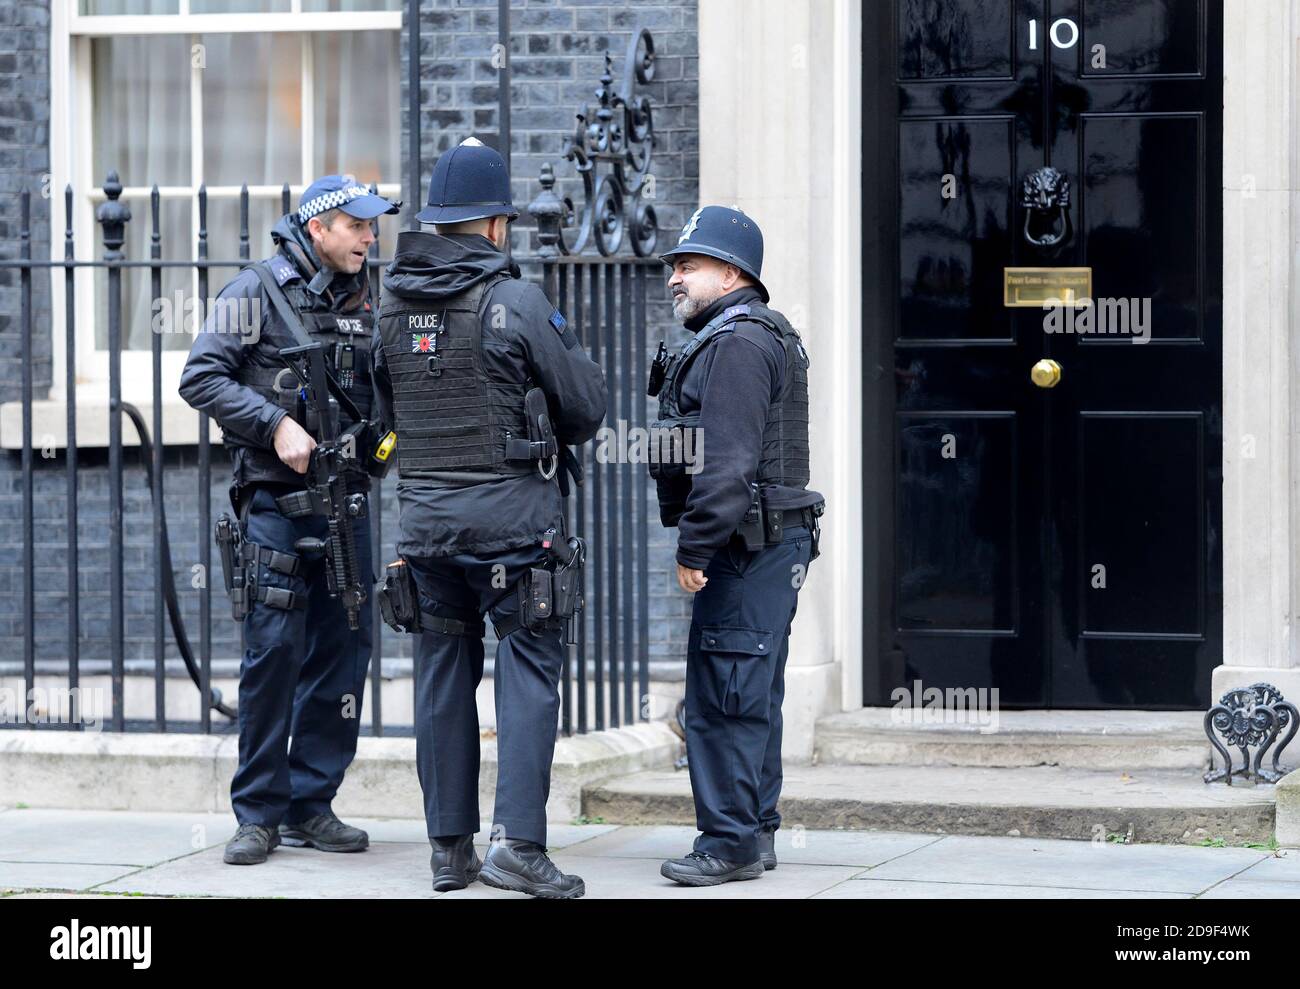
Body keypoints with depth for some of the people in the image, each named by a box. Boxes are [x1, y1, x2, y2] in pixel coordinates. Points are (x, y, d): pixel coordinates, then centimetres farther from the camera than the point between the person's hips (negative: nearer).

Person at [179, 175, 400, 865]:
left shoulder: (363, 301, 13)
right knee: (273, 652, -7)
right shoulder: (259, 291, -4)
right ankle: (258, 814, 0)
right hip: (275, 501, -6)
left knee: (343, 652, 5)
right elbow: (201, 379, -10)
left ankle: (310, 806, 13)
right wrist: (276, 424, -18)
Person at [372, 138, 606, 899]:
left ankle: (451, 847, 13)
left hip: (425, 515, 5)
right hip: (511, 518, -5)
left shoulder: (393, 306, 5)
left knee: (445, 674, 11)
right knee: (529, 669, -1)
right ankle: (519, 842, -11)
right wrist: (557, 434, 18)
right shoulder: (515, 302, -11)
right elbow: (587, 405, -3)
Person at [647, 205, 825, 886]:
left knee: (722, 695, -10)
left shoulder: (739, 343, -14)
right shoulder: (738, 337, 21)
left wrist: (695, 549, -21)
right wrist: (702, 545, 21)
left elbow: (727, 461, -22)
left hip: (747, 547, -11)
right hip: (765, 547, 11)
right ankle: (755, 834, 20)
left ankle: (730, 842, -8)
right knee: (751, 696, 14)